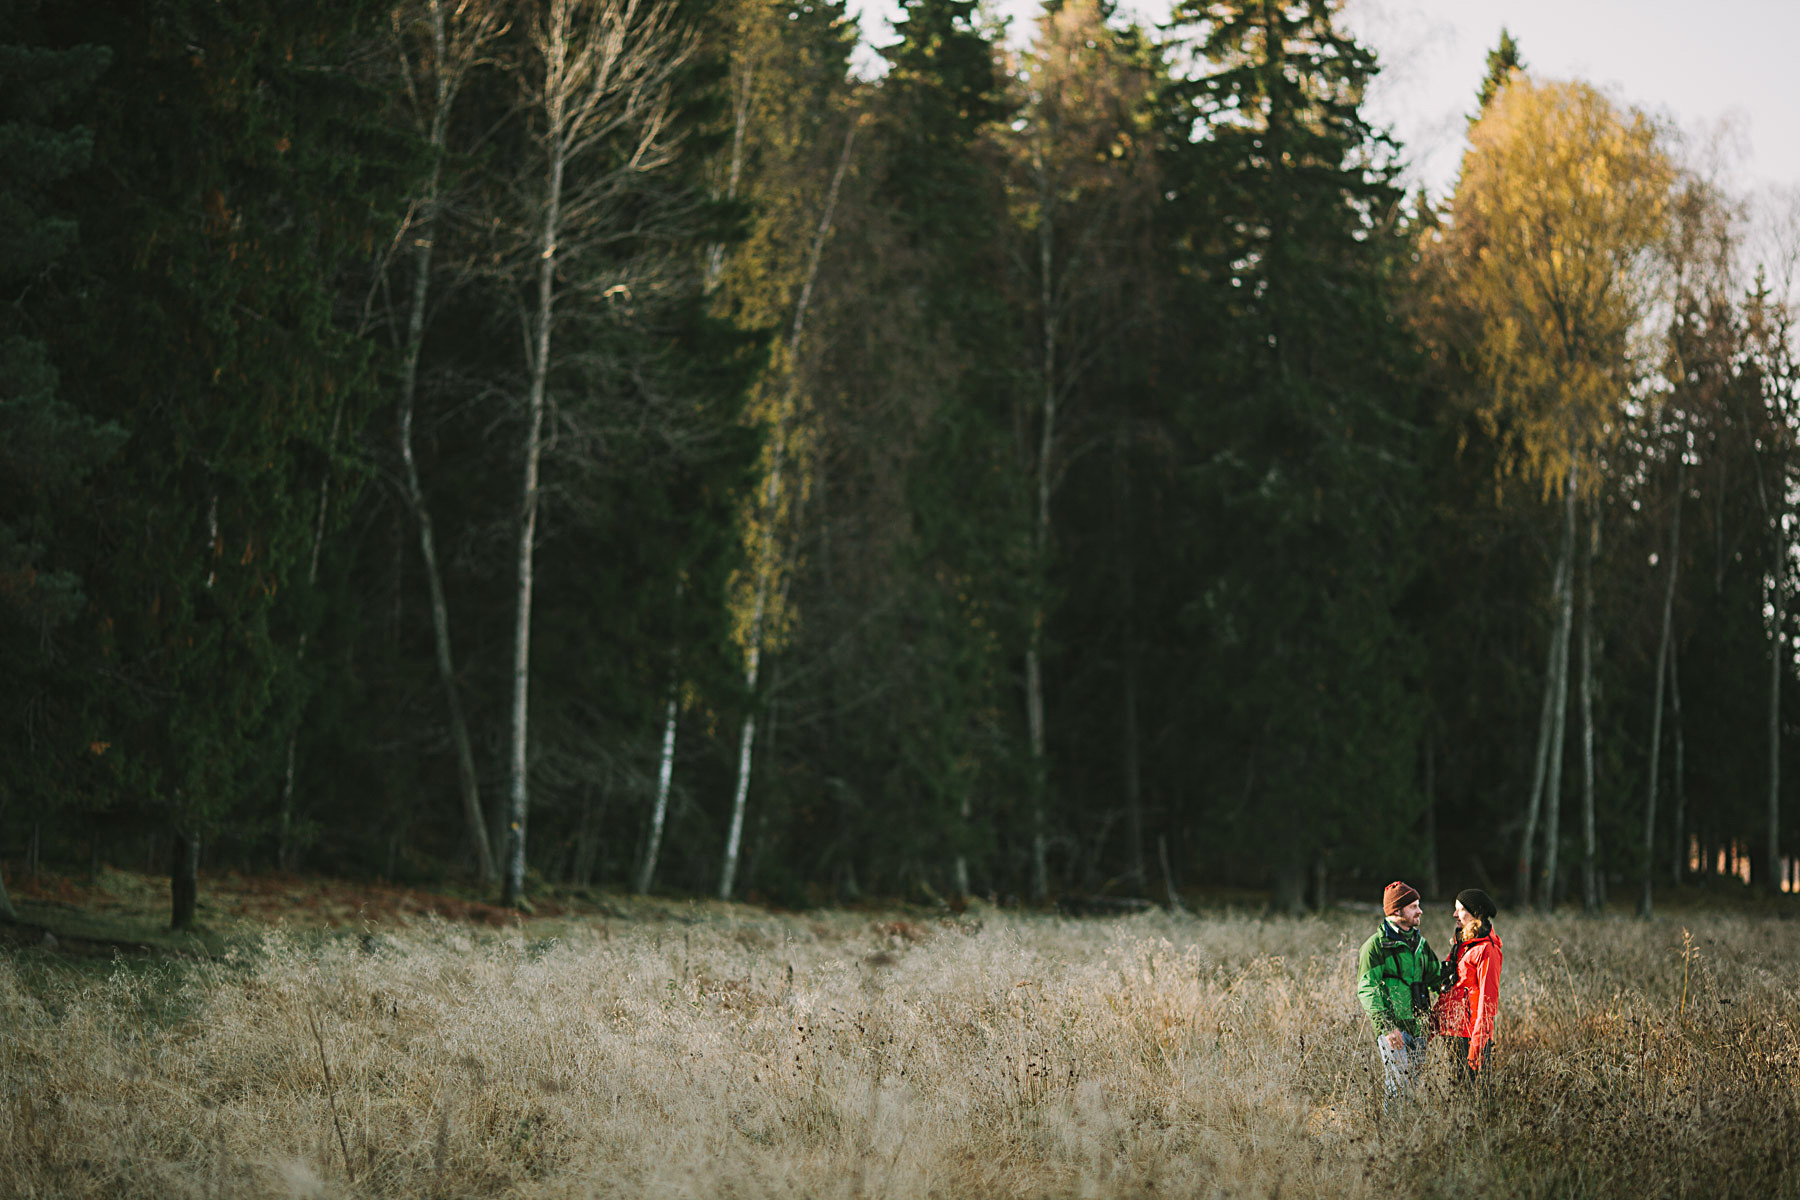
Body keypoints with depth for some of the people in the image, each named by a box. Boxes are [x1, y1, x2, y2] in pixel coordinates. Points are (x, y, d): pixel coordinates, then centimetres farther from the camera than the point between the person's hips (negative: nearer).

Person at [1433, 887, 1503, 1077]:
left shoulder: (1486, 949, -10)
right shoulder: (1460, 944, 17)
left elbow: (1488, 997, -14)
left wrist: (1478, 1041, -18)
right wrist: (1435, 1019, 16)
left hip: (1470, 1032, -9)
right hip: (1453, 1030, 9)